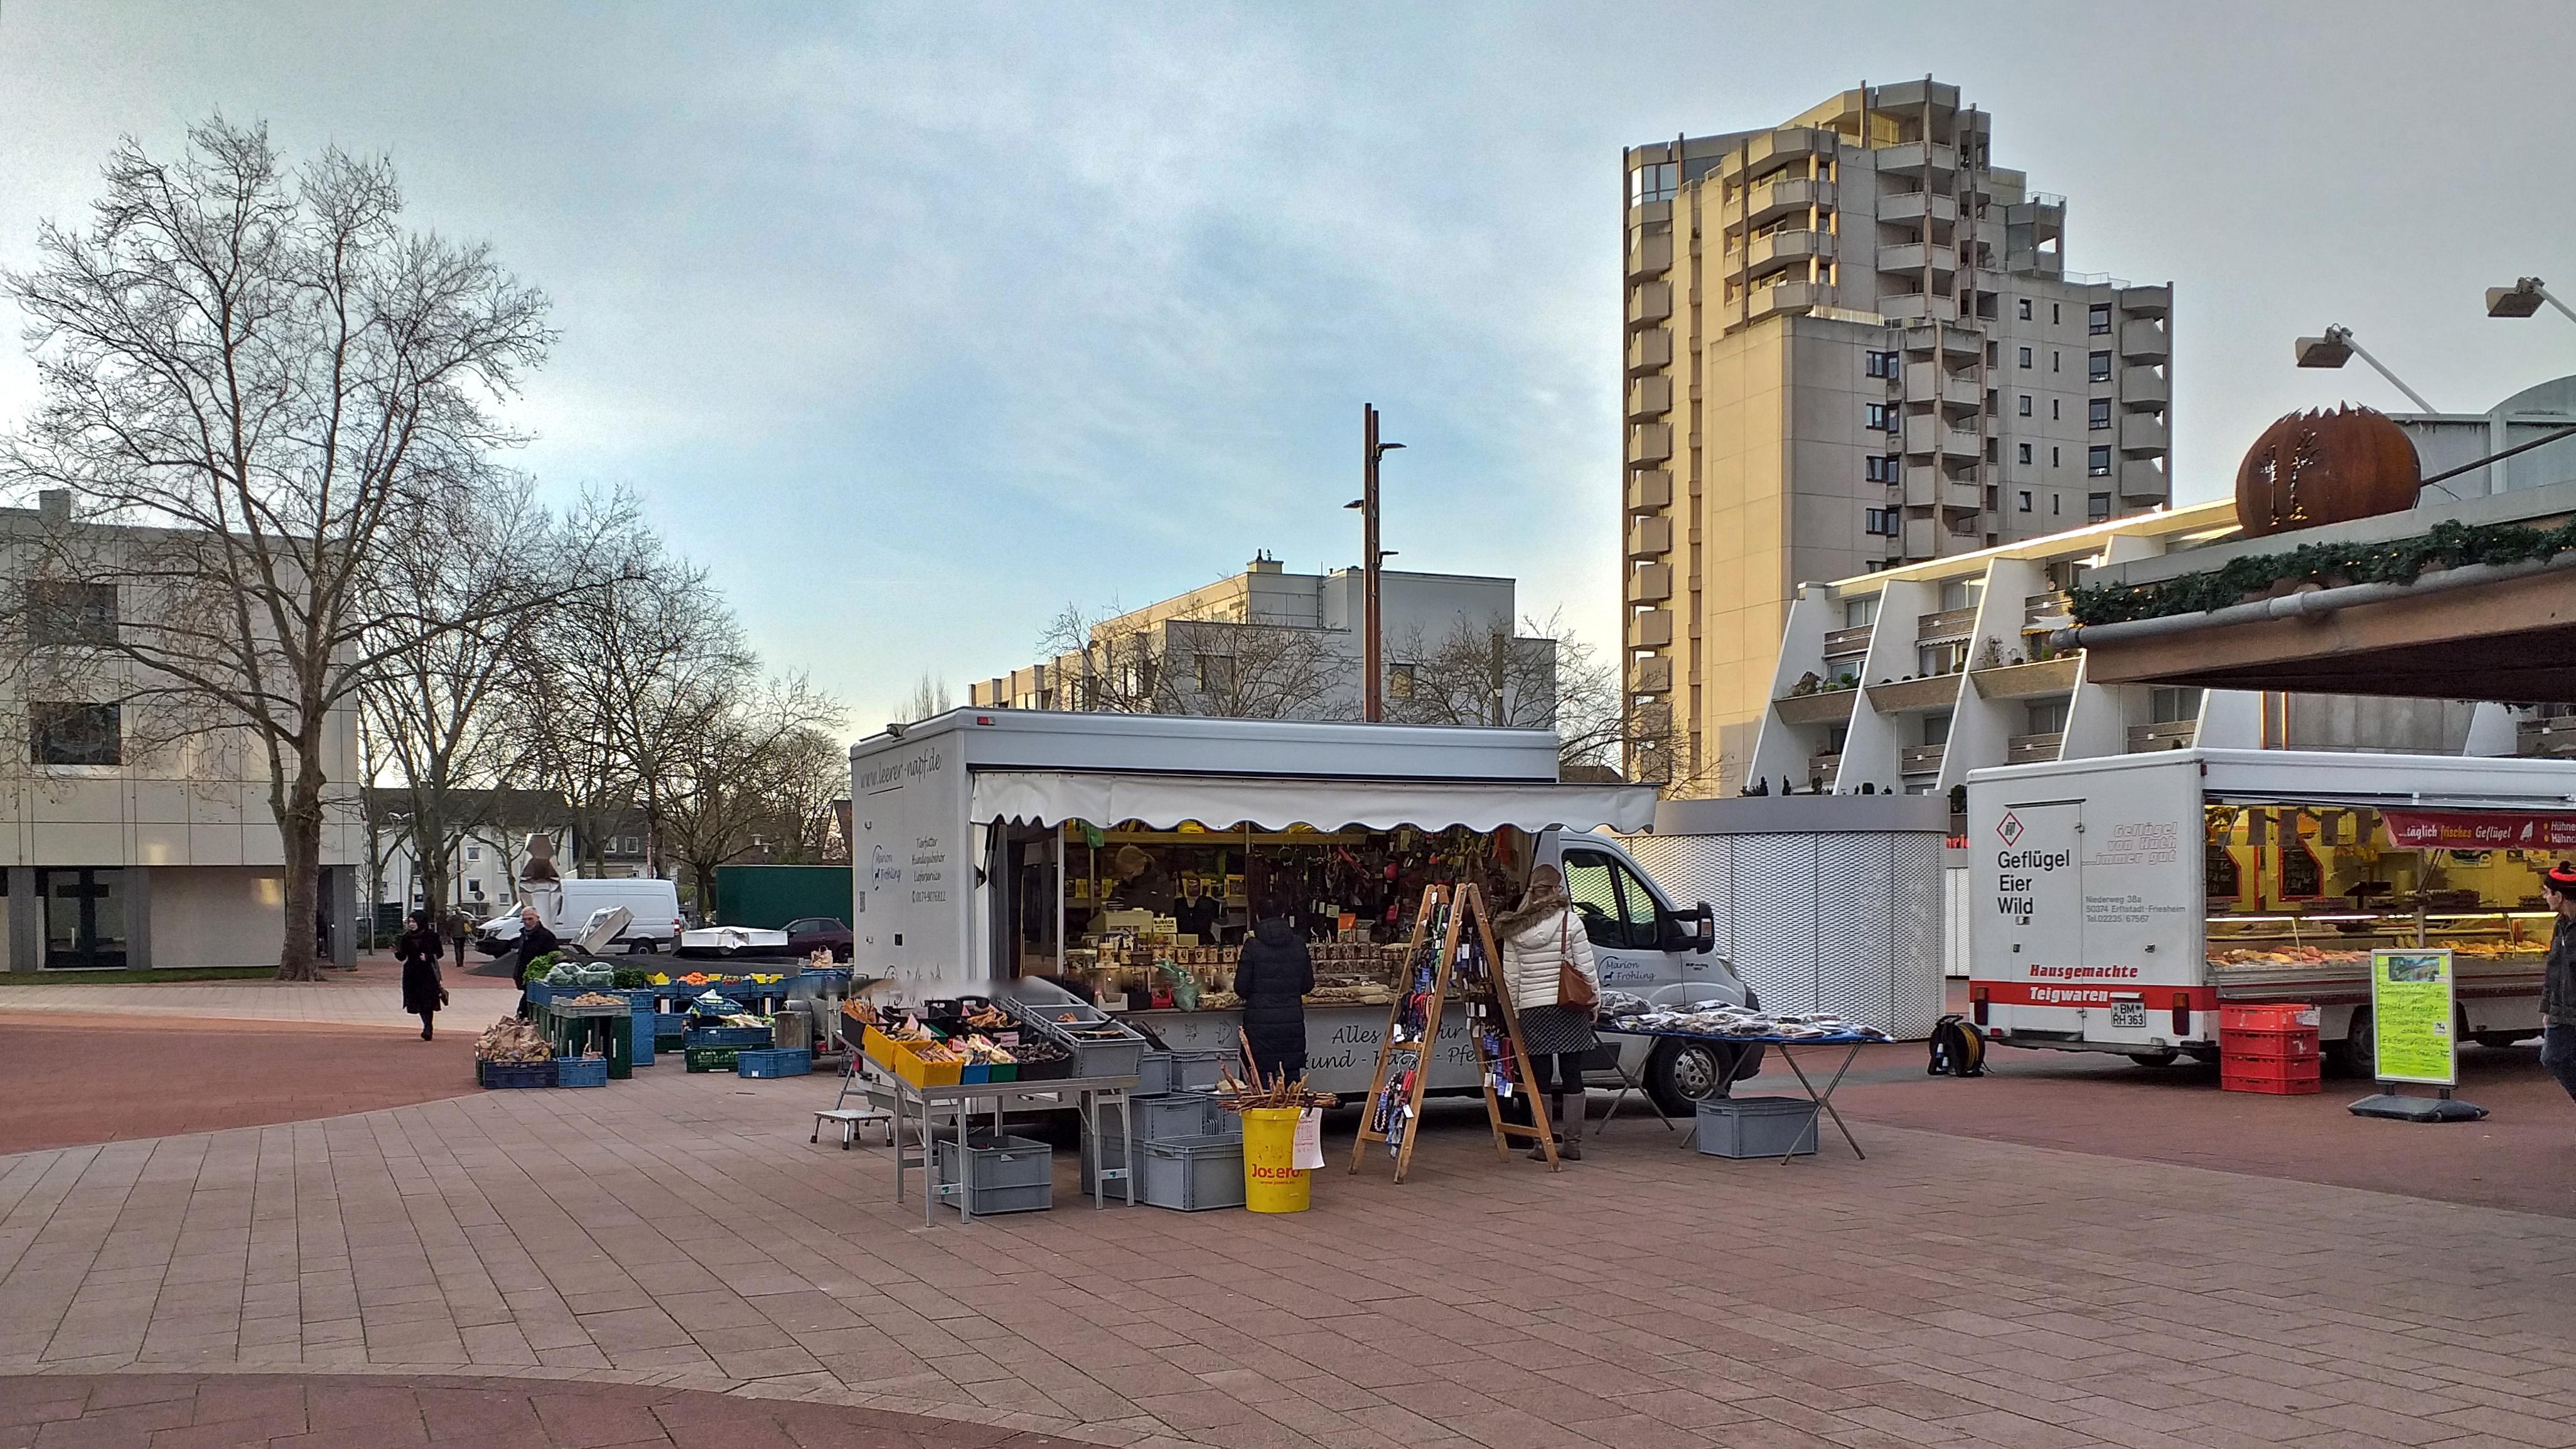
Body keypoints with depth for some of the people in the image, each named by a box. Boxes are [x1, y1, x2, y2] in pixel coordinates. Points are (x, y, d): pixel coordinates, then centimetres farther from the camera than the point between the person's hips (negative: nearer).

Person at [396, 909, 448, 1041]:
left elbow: (440, 952, 2)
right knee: (418, 1002, 4)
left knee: (428, 1002, -10)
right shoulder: (407, 937, 4)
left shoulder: (431, 935, -4)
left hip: (428, 972, -3)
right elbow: (402, 957, 6)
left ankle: (427, 1029, -10)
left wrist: (428, 957, -14)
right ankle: (428, 1027, 17)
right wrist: (397, 952, -14)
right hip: (412, 973, 3)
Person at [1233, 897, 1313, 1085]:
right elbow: (1308, 986, 8)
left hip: (1260, 1022, -3)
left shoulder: (1252, 946, -6)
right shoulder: (1299, 944, 3)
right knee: (1292, 1076, 8)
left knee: (1262, 1078, 1)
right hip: (1292, 1020, 3)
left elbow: (1241, 988, -5)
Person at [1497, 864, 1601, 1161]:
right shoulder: (1570, 922, -5)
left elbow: (1510, 978, 5)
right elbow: (1587, 969, -4)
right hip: (1569, 1009, -1)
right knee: (1572, 1075, 6)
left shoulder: (1514, 929, 3)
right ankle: (1572, 1143, 9)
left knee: (1540, 1078, 6)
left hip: (1532, 1010, 1)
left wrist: (1515, 1013, 12)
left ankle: (1543, 1143, 7)